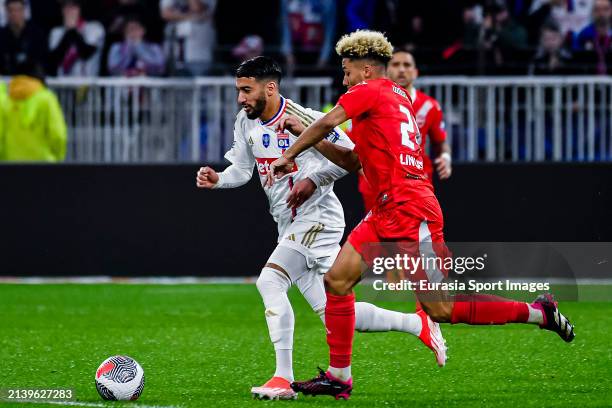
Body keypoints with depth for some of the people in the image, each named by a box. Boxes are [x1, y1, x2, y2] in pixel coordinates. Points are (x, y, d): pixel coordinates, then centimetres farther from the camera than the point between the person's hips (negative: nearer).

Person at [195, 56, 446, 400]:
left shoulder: (302, 119, -15)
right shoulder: (246, 122, 7)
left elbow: (350, 155, -11)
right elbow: (242, 168, 14)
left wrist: (313, 180, -21)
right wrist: (218, 179, -6)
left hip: (317, 216, -9)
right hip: (291, 227, 9)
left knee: (270, 280, -25)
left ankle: (284, 378, -25)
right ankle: (419, 324, 23)